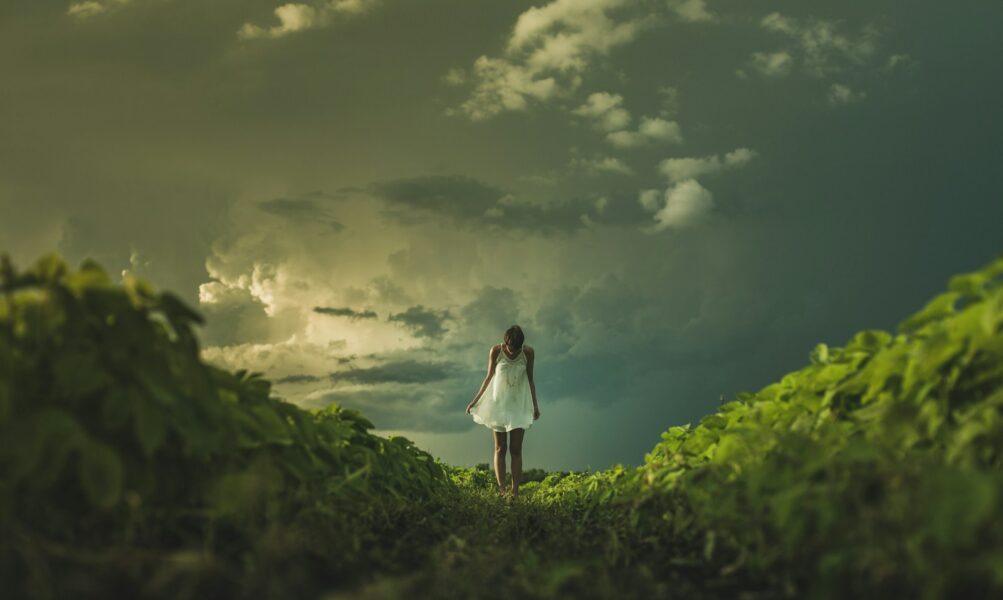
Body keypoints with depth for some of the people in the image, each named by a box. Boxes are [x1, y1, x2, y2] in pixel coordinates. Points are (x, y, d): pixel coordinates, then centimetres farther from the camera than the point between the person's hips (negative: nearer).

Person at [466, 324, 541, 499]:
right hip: (498, 403, 0)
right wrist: (475, 400, 3)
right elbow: (489, 377, 0)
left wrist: (535, 405, 5)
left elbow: (530, 380, 1)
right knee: (500, 448, 1)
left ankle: (515, 492, -5)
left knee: (516, 449, -3)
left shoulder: (528, 352, -10)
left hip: (519, 405, 0)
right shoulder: (495, 351, -11)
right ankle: (501, 490, 1)